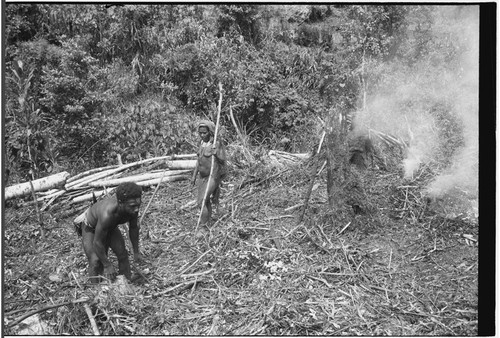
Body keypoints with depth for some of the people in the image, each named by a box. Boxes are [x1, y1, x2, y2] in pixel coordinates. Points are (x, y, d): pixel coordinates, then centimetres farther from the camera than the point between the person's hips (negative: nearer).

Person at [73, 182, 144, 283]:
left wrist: (136, 252, 0)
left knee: (123, 254, -5)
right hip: (90, 227, -5)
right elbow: (97, 243, -34)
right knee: (95, 261, -16)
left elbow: (133, 228, -8)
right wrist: (107, 265, -23)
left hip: (110, 227, 5)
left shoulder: (132, 208, -29)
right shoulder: (107, 215, -47)